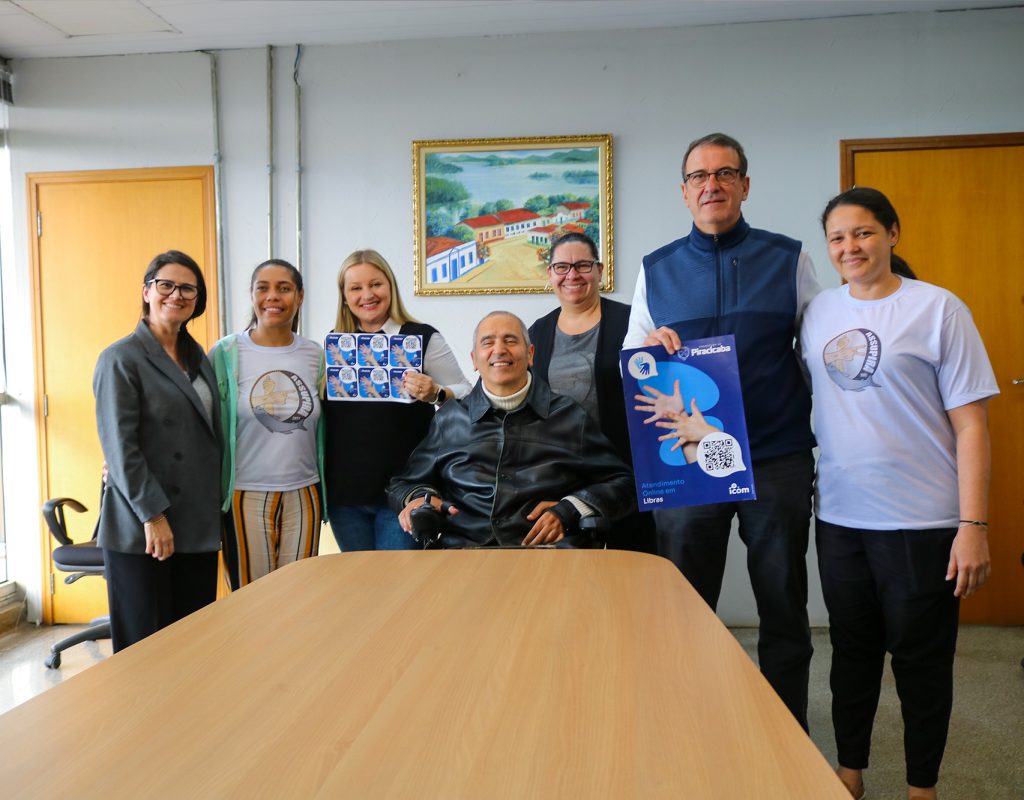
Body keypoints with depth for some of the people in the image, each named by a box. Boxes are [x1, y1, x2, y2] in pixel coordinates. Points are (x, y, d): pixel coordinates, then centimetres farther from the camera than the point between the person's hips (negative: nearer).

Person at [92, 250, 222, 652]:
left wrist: (217, 505, 8)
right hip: (140, 528, -6)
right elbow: (119, 446, -13)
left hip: (199, 524, 6)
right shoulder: (121, 359, -6)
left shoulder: (198, 358, 13)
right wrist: (152, 514, -16)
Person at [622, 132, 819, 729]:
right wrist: (650, 346, -12)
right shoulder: (657, 270, 8)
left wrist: (818, 431, -3)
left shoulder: (788, 258, 4)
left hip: (779, 458, -1)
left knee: (784, 607, 10)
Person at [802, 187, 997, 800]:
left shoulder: (938, 309, -7)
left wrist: (974, 526, -13)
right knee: (852, 652, 16)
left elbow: (971, 424, -9)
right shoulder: (820, 312, 6)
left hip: (922, 521, -4)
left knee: (921, 659, 9)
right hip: (839, 517, 4)